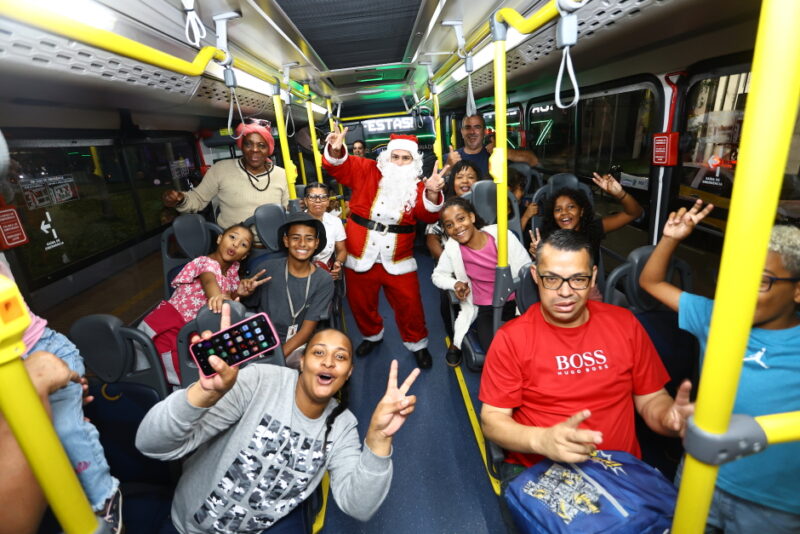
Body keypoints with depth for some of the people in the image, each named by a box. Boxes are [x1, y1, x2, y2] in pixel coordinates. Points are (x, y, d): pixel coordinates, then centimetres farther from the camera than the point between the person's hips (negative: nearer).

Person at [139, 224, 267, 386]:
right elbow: (209, 281, -43)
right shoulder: (207, 262, -20)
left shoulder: (232, 269, 4)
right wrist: (218, 297, -67)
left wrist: (240, 291, -16)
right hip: (168, 327, -7)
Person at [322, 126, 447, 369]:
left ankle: (417, 343, 31)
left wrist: (432, 194, -36)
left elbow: (428, 215, -15)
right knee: (361, 303, 17)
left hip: (398, 259, -1)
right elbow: (337, 165, -7)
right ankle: (372, 335, 46)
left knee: (409, 304, 5)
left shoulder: (417, 186, 0)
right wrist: (335, 150, -30)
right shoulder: (366, 171, -1)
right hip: (361, 255, 1)